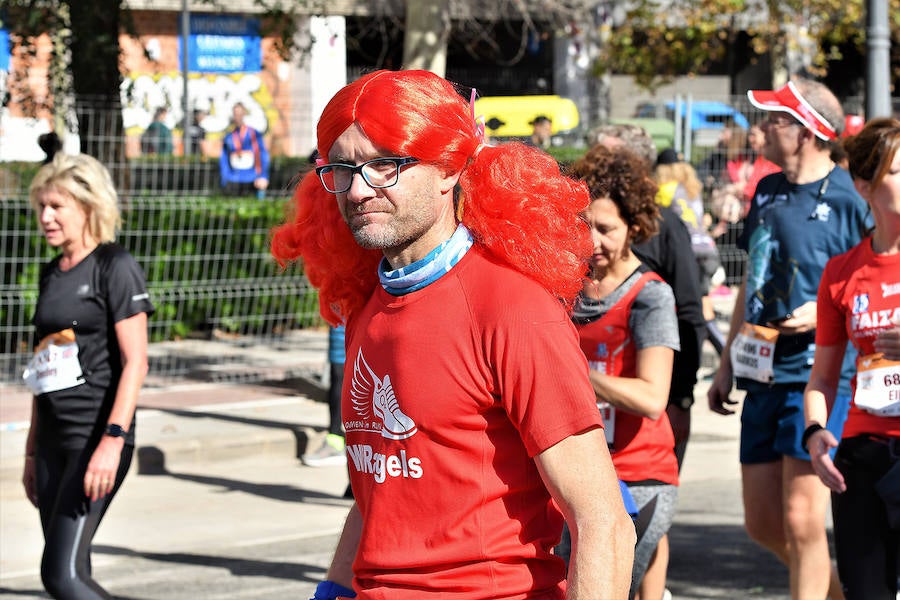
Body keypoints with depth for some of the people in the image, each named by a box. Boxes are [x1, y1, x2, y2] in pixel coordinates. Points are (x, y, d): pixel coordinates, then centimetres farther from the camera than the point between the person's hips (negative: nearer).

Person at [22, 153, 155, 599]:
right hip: (54, 439, 8)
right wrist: (33, 451, 20)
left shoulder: (114, 268, -7)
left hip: (96, 438, -8)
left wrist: (112, 441, -22)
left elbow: (135, 363, -13)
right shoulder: (52, 273, 16)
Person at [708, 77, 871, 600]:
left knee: (802, 521, -8)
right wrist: (727, 363, 22)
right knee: (763, 523, 11)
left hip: (818, 375, -8)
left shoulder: (849, 199, -10)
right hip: (763, 377, 8)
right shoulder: (768, 191, 13)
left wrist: (828, 310, -21)